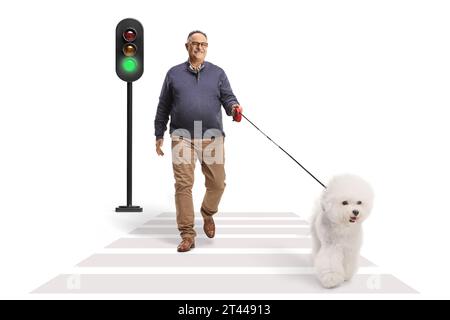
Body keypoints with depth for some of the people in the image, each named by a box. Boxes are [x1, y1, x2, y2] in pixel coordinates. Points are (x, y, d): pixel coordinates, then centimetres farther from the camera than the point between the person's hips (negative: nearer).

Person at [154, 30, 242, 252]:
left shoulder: (217, 73, 12)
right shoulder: (174, 74, 11)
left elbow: (228, 98, 4)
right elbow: (163, 107, 14)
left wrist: (233, 107, -20)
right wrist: (159, 135, 13)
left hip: (212, 138, 1)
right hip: (182, 138, -1)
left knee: (217, 184, 1)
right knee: (183, 184, -6)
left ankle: (208, 214, 32)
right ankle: (187, 234, 1)